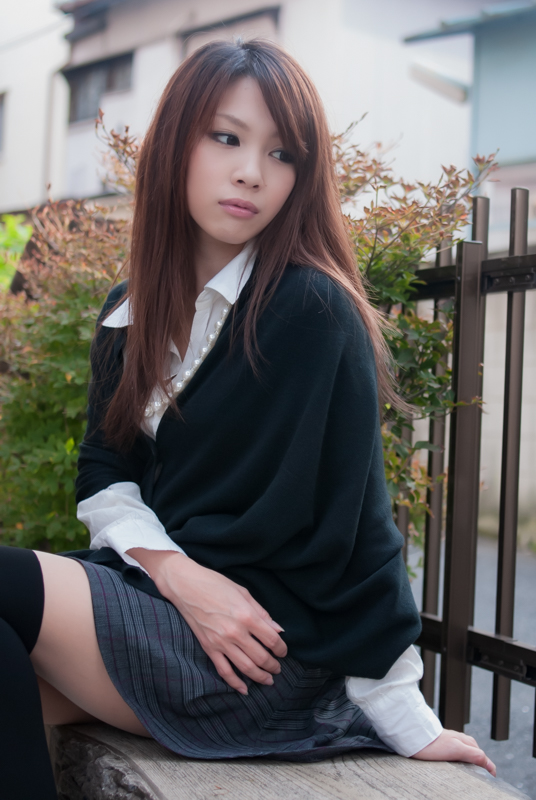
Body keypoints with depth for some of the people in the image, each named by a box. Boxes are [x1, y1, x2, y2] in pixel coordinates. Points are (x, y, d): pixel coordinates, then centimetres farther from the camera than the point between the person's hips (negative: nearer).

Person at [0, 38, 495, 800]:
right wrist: (179, 573, -14)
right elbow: (103, 475, 5)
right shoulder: (131, 314, 8)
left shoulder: (313, 314, -14)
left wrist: (408, 723, -9)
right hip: (155, 594, 6)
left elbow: (348, 522, -14)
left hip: (270, 658, -6)